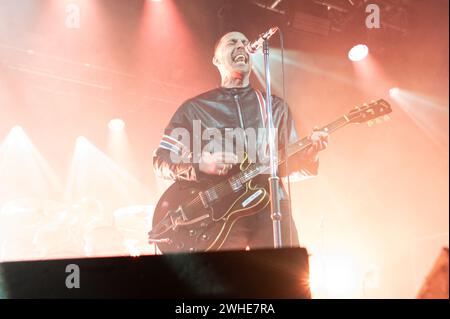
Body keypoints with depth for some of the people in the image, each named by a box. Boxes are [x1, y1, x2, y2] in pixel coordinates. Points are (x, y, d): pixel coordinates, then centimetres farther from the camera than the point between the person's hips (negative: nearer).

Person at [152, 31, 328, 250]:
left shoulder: (274, 106, 18)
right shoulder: (194, 108, 11)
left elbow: (292, 163, 17)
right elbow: (160, 161, 6)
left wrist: (309, 154, -6)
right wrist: (201, 163, -12)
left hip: (270, 206, 2)